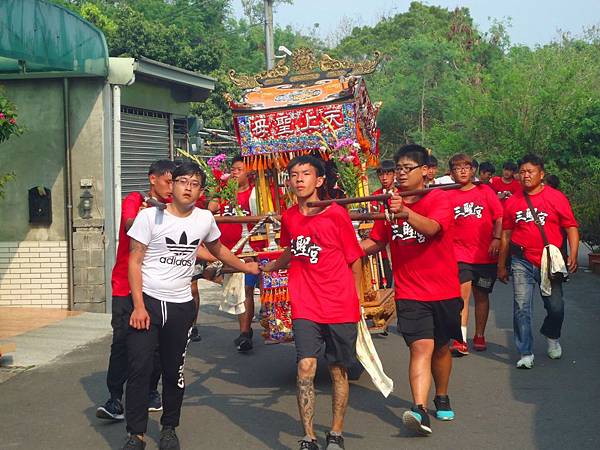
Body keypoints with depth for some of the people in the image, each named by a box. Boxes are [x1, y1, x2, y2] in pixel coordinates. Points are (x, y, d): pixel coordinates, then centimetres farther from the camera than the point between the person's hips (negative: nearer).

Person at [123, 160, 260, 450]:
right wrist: (139, 306, -13)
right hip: (147, 301, -3)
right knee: (140, 367, -9)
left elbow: (218, 250, 25)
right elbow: (134, 261, -7)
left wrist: (248, 268, 28)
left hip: (181, 305, 3)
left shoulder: (205, 219, 5)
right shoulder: (150, 216, -7)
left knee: (174, 371, 9)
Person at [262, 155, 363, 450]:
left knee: (338, 370, 8)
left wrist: (356, 302, 5)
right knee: (306, 367, -10)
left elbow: (354, 261, 1)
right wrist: (267, 268, 28)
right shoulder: (289, 218, 4)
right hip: (305, 307, 2)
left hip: (340, 307, -2)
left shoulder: (336, 214, -8)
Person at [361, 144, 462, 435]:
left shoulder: (438, 199, -10)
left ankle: (442, 397, 38)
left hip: (443, 290, -1)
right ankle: (419, 410, -23)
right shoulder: (390, 202, 5)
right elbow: (375, 242, 12)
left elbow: (431, 228, -31)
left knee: (441, 347, 15)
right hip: (409, 292, 1)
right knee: (421, 347, -15)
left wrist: (404, 212, -48)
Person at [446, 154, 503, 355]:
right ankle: (460, 340, -14)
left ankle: (479, 336, 25)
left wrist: (496, 239, -7)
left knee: (481, 295, 11)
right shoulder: (448, 197, 4)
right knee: (462, 294, -12)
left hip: (485, 254, 1)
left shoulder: (485, 191, 4)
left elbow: (499, 218, 3)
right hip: (460, 254, -1)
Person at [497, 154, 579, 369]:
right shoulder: (512, 202, 6)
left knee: (556, 307, 6)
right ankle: (526, 354, 4)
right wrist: (502, 266, 13)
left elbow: (571, 227, -1)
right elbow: (506, 234, 12)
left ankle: (551, 336, 37)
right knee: (521, 308, -4)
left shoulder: (557, 198, -1)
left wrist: (573, 256, -13)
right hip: (522, 262, 1)